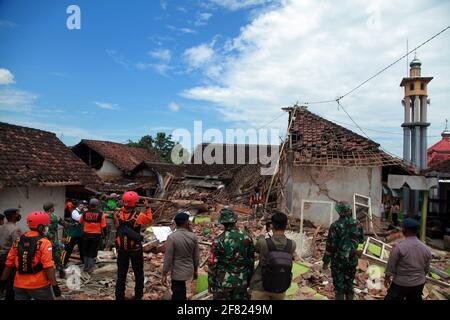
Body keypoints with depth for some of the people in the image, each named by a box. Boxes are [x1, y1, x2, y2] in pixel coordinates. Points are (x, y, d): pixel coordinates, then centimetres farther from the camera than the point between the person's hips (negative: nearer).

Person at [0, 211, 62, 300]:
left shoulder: (18, 241, 1)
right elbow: (48, 267, -20)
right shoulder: (44, 242, -16)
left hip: (19, 285, 5)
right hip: (39, 285, -5)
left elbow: (9, 264, 7)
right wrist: (55, 285, -17)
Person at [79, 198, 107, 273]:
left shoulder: (85, 213, -3)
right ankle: (90, 269, 10)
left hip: (86, 234, 3)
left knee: (86, 252, 18)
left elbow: (80, 223, 13)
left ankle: (86, 267, 27)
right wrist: (104, 233, 9)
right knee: (93, 253, 8)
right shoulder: (100, 214, -10)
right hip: (96, 235, -3)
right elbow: (103, 226, -8)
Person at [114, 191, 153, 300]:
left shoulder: (118, 214, -11)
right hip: (135, 249, -2)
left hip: (121, 249, 2)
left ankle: (119, 296, 20)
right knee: (138, 273, 16)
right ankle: (138, 296, 26)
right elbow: (149, 220, -1)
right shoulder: (139, 215, -18)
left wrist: (124, 207, 6)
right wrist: (147, 208, 7)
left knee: (121, 274, 15)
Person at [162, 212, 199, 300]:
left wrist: (164, 274, -5)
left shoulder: (172, 237, -19)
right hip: (189, 270, 5)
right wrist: (195, 270, 16)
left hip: (178, 272, -4)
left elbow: (168, 258, -16)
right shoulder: (193, 236, -7)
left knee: (178, 295, 10)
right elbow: (196, 256, 2)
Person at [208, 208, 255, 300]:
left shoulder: (218, 240, -15)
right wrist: (249, 279, 15)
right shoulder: (246, 237, -5)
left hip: (223, 282, -3)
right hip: (242, 282, 3)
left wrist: (210, 283, 2)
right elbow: (251, 260, 3)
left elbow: (212, 264, -10)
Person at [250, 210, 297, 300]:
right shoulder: (292, 245, -15)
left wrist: (262, 234, 16)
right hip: (280, 289, 3)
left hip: (261, 287, -3)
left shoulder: (263, 243, -23)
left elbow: (256, 249, 2)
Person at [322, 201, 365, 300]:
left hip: (338, 260, -4)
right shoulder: (357, 224, -5)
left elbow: (330, 245, -15)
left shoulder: (335, 225, -18)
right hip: (352, 259, 4)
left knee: (339, 285, 9)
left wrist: (325, 261, -6)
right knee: (349, 283, 19)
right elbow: (361, 240, 11)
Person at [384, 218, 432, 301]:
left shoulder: (398, 246, -21)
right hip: (419, 284, 5)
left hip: (401, 284, -5)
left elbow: (391, 265, -12)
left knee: (391, 298, 9)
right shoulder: (426, 249, -3)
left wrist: (387, 277, 3)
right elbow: (426, 269, 8)